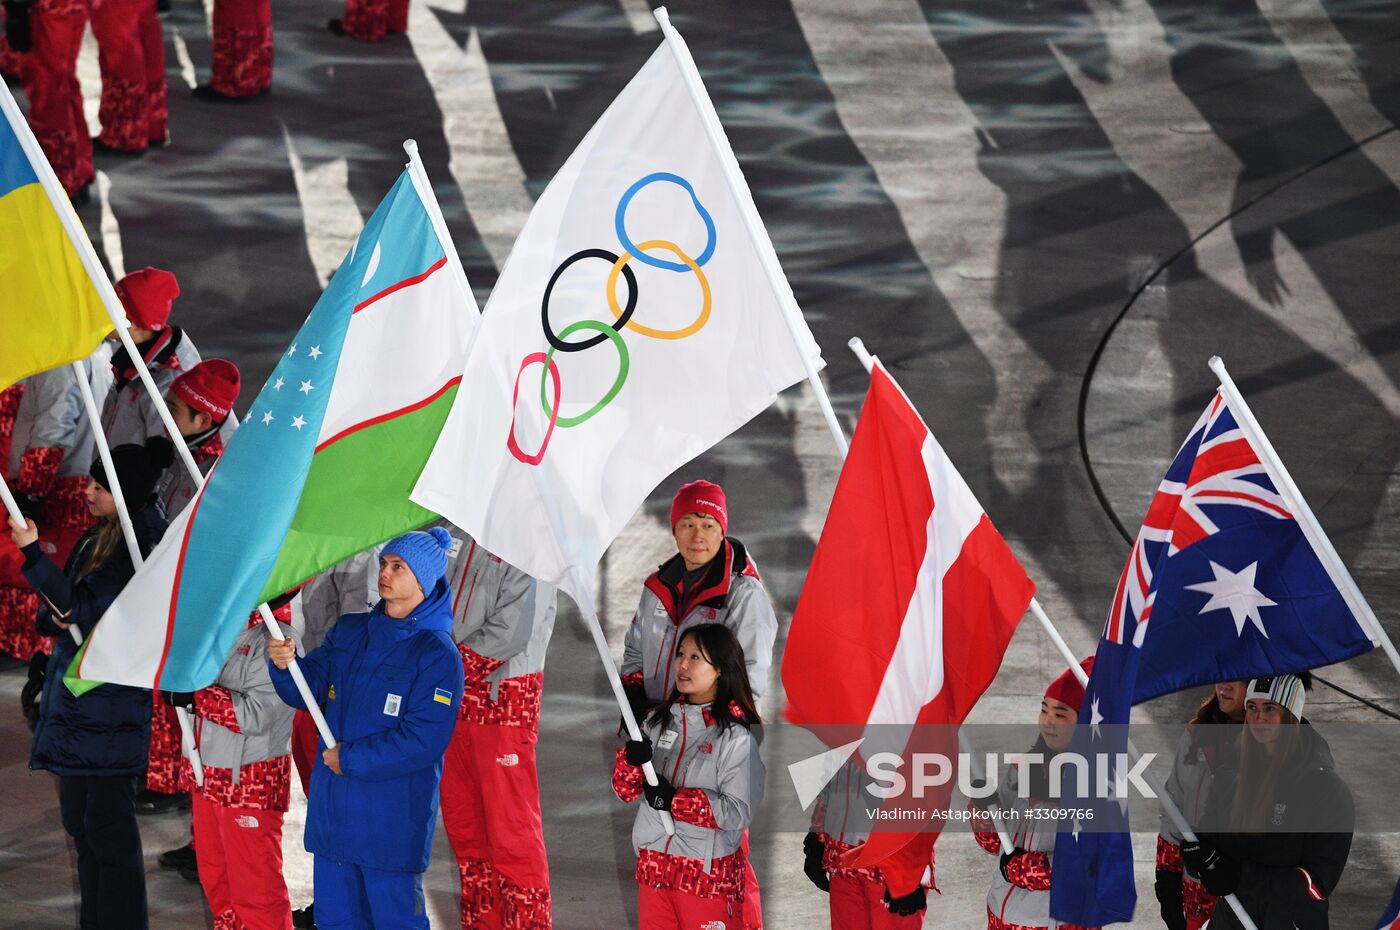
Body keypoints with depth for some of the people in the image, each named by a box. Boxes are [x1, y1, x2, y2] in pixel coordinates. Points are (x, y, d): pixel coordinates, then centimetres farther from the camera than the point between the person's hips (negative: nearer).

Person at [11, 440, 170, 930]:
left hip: (112, 707, -9)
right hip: (74, 697, 9)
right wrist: (55, 618, -5)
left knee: (109, 826, -5)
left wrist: (33, 554, -23)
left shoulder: (141, 550, -15)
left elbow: (80, 610, -20)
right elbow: (53, 616, 17)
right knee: (80, 821, 15)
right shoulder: (93, 541, 11)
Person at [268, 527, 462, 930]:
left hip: (393, 818, -6)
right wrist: (285, 664, -16)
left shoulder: (438, 655, -11)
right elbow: (309, 688, 6)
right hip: (331, 808, 6)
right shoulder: (349, 632, 10)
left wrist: (350, 758, -15)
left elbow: (423, 740, -18)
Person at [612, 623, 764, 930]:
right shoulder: (660, 721, 9)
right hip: (653, 867, 6)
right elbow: (625, 791, 8)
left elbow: (739, 812, -18)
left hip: (709, 875, -6)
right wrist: (632, 760, -13)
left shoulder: (738, 735, -11)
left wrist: (673, 799, -20)